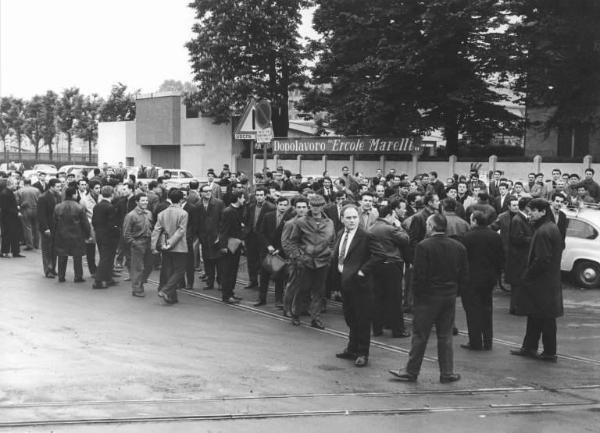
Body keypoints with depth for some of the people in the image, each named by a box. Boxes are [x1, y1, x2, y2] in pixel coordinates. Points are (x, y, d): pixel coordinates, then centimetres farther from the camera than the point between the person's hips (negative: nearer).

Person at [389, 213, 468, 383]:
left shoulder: (423, 246, -14)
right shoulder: (459, 247, 3)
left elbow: (419, 276, -15)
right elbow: (464, 275, 4)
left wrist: (418, 296, -3)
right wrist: (455, 291, 13)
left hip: (428, 297, -4)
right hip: (450, 298, 5)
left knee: (420, 336, 3)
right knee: (445, 336, 12)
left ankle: (411, 372, 11)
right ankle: (447, 373, 15)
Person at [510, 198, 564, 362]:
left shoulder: (543, 232, -21)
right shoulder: (553, 227, 11)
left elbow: (542, 260, -25)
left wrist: (529, 274, -11)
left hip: (542, 283, -10)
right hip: (550, 280, 10)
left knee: (545, 319, 0)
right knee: (534, 315, 16)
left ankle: (549, 353, 8)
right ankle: (529, 347, 24)